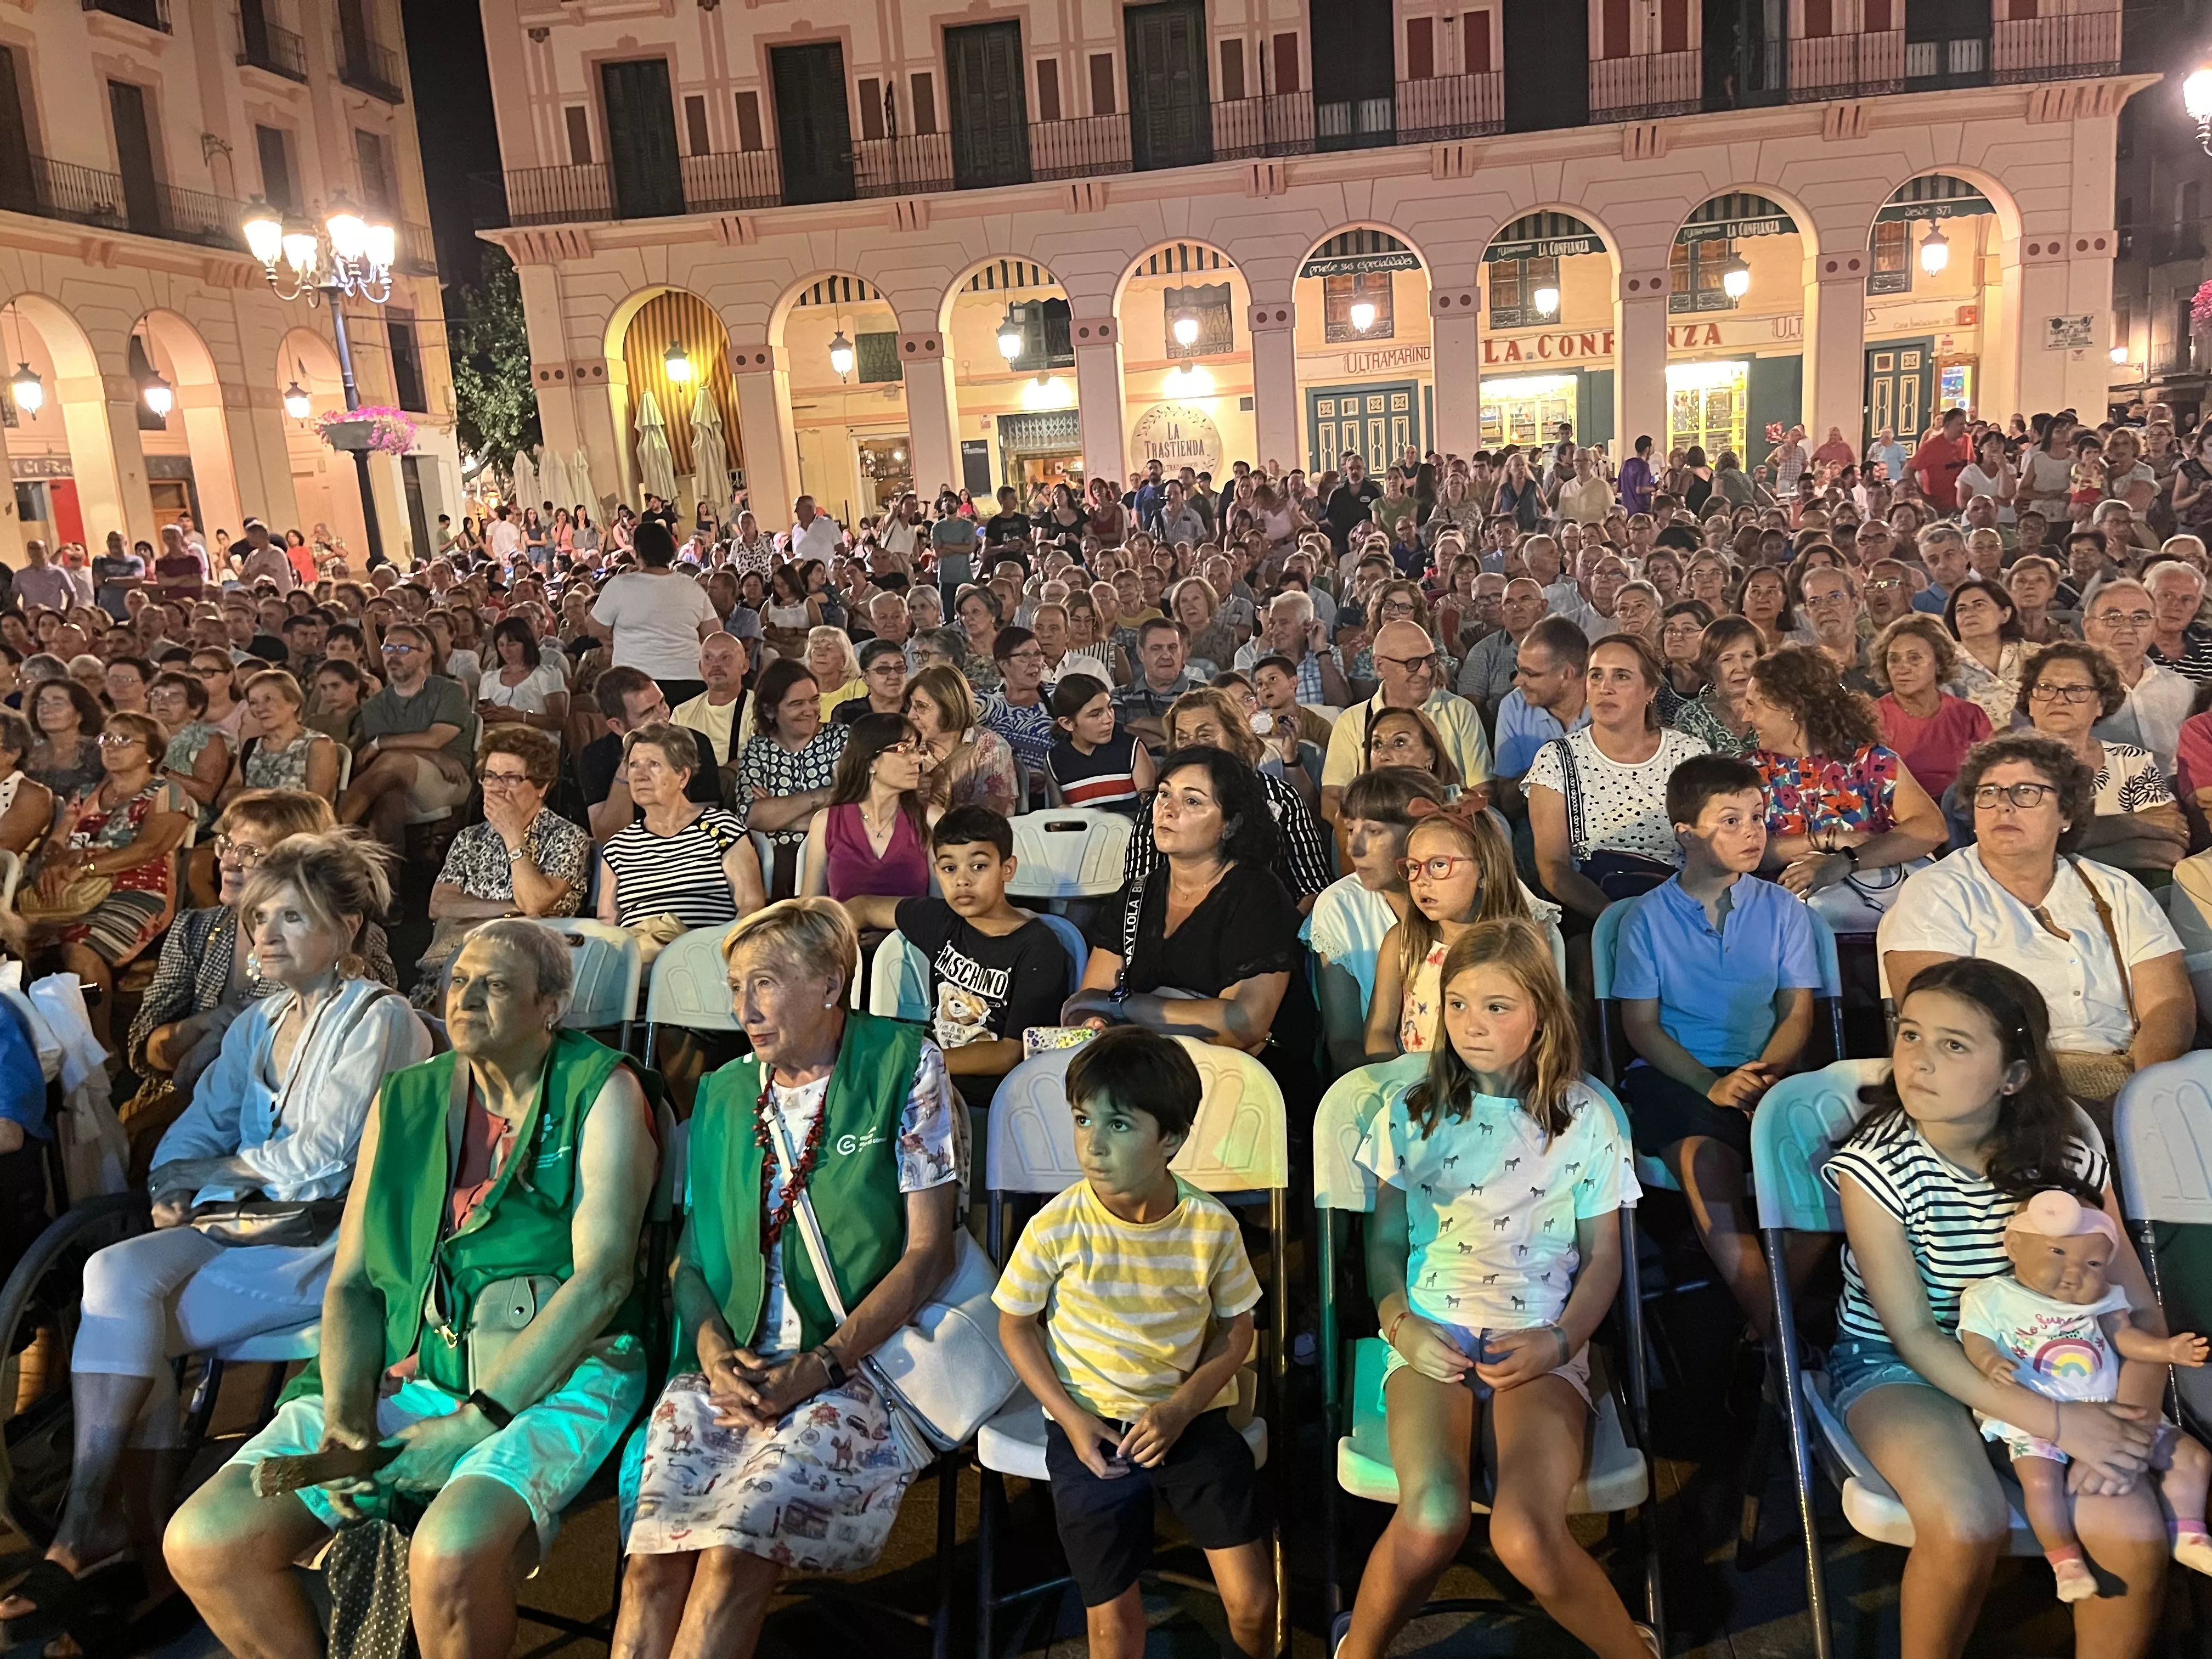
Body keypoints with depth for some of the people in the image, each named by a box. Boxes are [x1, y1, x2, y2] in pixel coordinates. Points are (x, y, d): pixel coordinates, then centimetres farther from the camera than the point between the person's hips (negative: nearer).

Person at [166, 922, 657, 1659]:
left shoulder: (601, 1091, -3)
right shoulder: (403, 1100, 13)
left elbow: (603, 1276, -12)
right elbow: (352, 1282, 12)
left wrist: (474, 1421, -15)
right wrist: (344, 1417, -5)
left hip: (551, 1377, -5)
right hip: (404, 1372, 6)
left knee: (449, 1554, -32)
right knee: (201, 1542, -10)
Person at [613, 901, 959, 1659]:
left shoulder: (904, 1065, 0)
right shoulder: (724, 1094, 15)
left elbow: (927, 1250, -4)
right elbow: (689, 1251, 15)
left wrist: (821, 1364, -11)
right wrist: (715, 1350, -6)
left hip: (857, 1364, -4)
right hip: (731, 1366, 4)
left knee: (733, 1558, -26)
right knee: (651, 1566, -20)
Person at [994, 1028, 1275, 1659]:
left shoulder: (1211, 1225, -13)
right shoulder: (1055, 1229, -16)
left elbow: (1237, 1328, -1)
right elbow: (1016, 1325, -2)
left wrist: (1180, 1409, -13)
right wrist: (1069, 1417, -11)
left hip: (1191, 1417, 1)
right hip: (1090, 1425, 0)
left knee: (1252, 1602, 0)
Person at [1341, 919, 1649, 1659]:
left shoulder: (1585, 1120, 7)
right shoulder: (1411, 1114, 9)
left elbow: (1603, 1258, 10)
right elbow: (1385, 1241, 13)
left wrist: (1560, 1340, -7)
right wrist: (1400, 1321, -6)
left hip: (1540, 1344, 0)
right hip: (1433, 1339, 1)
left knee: (1526, 1537, -28)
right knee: (1432, 1521, -29)